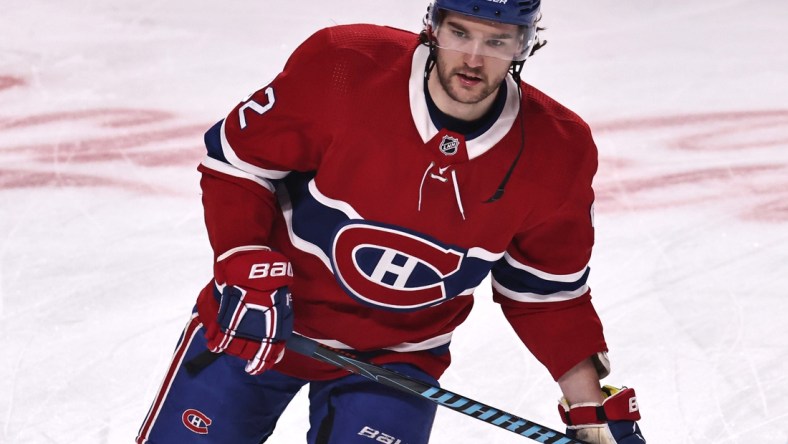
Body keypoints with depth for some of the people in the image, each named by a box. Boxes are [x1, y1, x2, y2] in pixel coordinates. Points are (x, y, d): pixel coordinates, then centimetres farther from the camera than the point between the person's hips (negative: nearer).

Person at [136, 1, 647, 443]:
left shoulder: (554, 154, -15)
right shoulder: (341, 68, -24)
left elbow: (548, 291, -1)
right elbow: (236, 157, -11)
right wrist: (249, 274, -21)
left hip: (397, 356, 1)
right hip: (257, 318, -1)